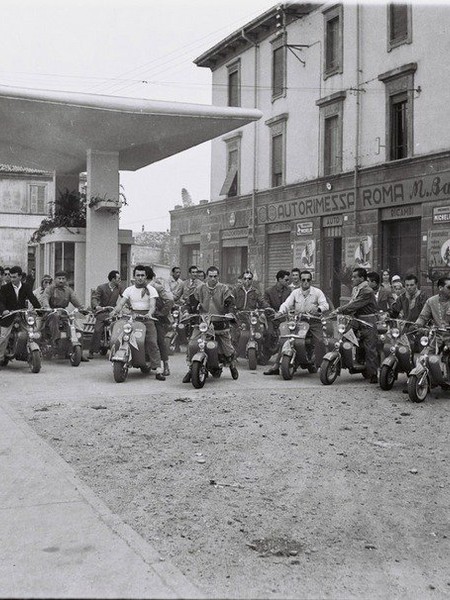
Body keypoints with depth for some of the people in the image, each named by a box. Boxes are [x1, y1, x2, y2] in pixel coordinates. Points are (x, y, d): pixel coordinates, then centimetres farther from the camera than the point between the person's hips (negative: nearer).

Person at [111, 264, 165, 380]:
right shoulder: (129, 290, 16)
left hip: (147, 317, -3)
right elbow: (121, 303, 6)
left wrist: (149, 314, -27)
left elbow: (153, 305, -5)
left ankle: (158, 369, -19)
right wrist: (115, 311, -16)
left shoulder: (151, 289, 8)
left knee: (152, 342, -15)